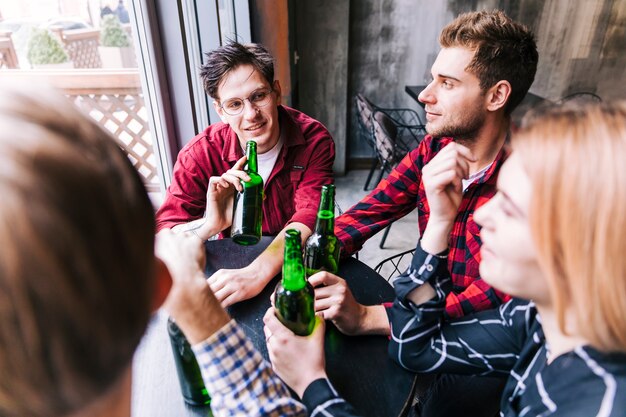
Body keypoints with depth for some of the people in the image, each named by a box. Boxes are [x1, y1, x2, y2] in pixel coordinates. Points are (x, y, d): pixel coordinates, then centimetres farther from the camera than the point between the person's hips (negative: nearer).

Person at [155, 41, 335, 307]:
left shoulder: (314, 140, -15)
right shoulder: (200, 154, -14)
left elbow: (309, 216, -26)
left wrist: (257, 274, -43)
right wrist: (210, 224, -40)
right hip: (235, 263, 1)